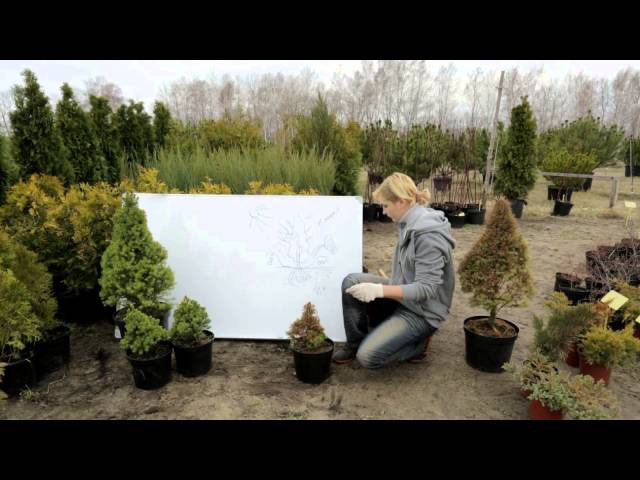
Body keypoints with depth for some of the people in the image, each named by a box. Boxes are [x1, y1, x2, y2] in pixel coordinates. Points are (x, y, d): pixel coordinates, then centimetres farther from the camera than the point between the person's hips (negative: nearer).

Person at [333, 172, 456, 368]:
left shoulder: (429, 234, -26)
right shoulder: (410, 223, 2)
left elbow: (426, 288, -29)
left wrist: (380, 290, -32)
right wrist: (386, 285, 8)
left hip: (421, 312, -8)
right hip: (402, 298, 9)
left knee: (367, 356, -17)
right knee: (352, 282, -8)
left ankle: (418, 342, 7)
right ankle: (355, 343, 7)